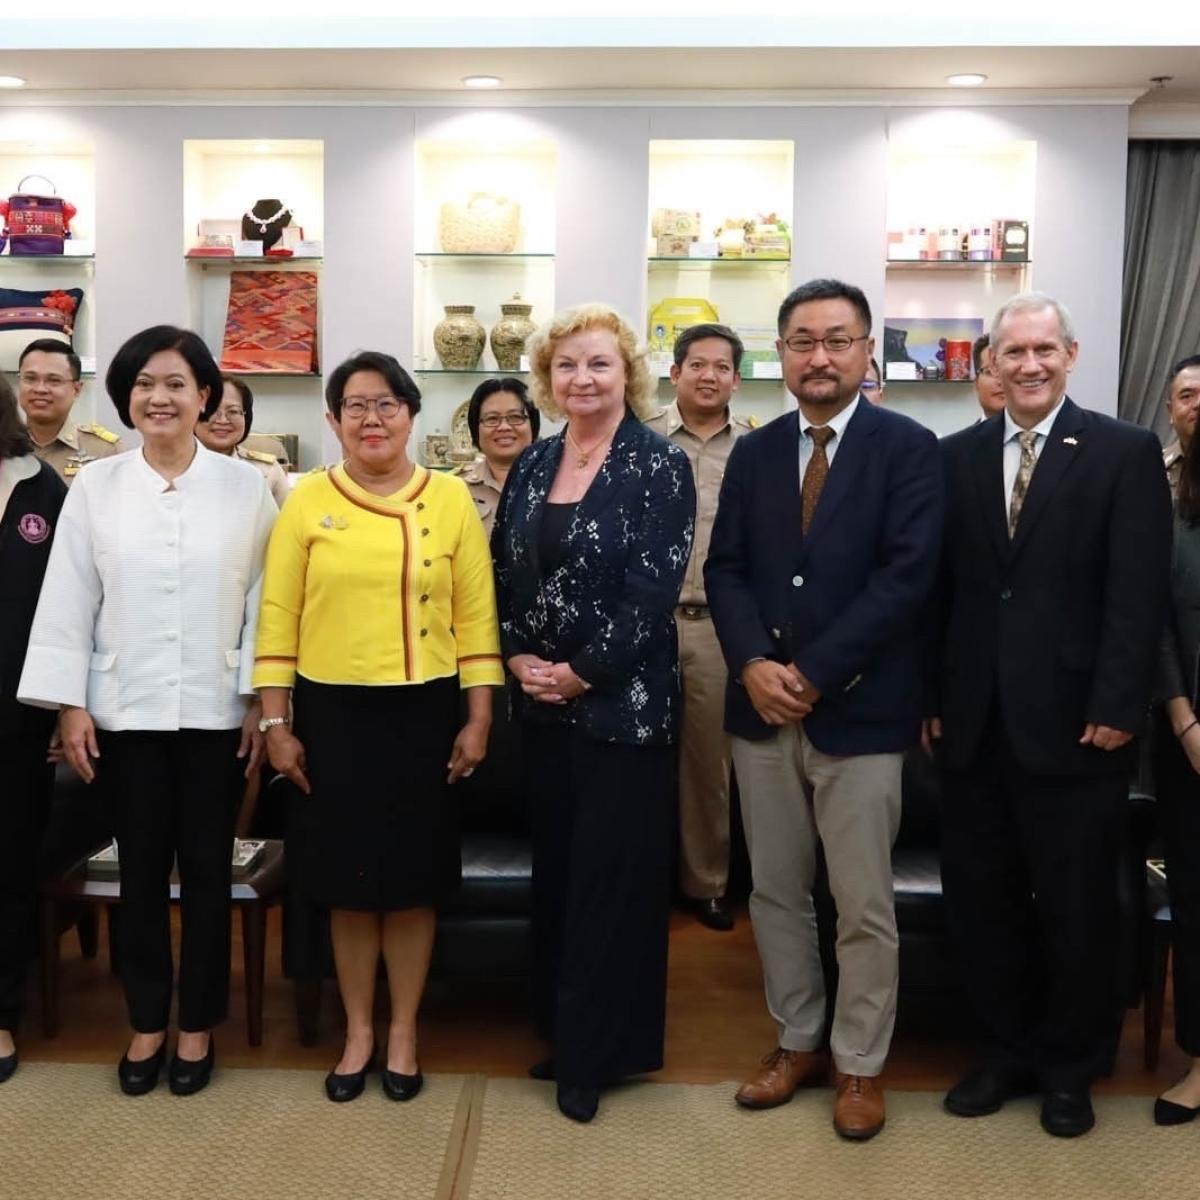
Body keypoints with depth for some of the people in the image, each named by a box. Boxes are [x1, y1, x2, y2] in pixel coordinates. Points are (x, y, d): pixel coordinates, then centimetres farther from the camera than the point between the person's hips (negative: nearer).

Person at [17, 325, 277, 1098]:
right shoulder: (95, 486, 2)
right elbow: (69, 601, 2)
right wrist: (70, 705, -2)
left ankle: (198, 1025, 23)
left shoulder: (246, 486, -1)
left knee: (207, 872, 8)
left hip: (215, 711, -1)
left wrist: (262, 701, -3)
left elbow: (265, 599, 0)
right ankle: (147, 1023, 25)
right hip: (125, 710, 1)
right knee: (142, 873, 9)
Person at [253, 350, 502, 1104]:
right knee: (348, 876, 9)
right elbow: (279, 616, 1)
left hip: (423, 711, 0)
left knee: (414, 875, 8)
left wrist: (479, 719, -2)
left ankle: (404, 1032, 26)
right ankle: (357, 1031, 27)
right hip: (334, 713, 0)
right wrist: (277, 722, -2)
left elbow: (477, 614, 1)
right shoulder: (308, 501, 1)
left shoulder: (451, 498, 1)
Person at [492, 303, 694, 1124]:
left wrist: (582, 673, -14)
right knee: (556, 868, 14)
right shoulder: (532, 466, 9)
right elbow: (505, 573, 10)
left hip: (623, 703, -5)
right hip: (542, 702, 6)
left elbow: (653, 589, -15)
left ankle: (596, 1053, 17)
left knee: (613, 873, 2)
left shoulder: (660, 467, -8)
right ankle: (563, 1030, 30)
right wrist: (518, 658, -5)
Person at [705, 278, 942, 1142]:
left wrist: (812, 673, -16)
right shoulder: (753, 453, 10)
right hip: (763, 707, 5)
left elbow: (906, 576, -13)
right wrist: (755, 665, -12)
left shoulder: (909, 448, -4)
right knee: (775, 893, 13)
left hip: (859, 711, -4)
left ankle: (860, 1064, 23)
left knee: (864, 905, 5)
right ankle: (797, 1042, 30)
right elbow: (725, 570, 5)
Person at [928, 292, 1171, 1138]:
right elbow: (941, 586, 8)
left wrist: (1117, 708, -14)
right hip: (974, 719, 4)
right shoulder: (958, 456, 9)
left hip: (1073, 718, -3)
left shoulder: (1126, 452, -1)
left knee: (1076, 904, 9)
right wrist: (934, 696, 4)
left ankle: (1070, 1067, 28)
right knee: (981, 895, 11)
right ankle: (1007, 1049, 30)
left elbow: (1139, 593, -7)